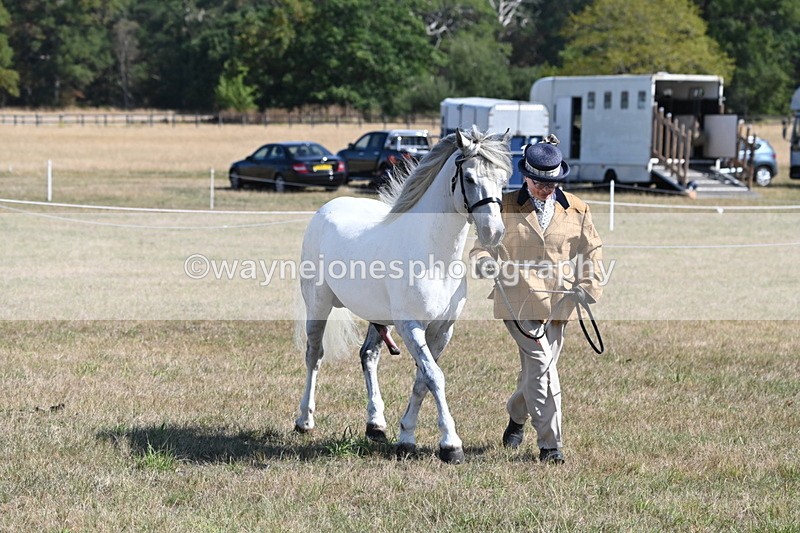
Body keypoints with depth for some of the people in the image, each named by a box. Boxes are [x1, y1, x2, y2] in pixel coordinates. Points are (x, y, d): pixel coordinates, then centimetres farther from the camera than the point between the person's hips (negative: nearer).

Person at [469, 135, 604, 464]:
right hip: (518, 299, -3)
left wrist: (589, 285, 0)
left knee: (535, 369, 12)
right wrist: (483, 260, -16)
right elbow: (481, 241, 8)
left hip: (558, 302, 3)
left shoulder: (576, 210, 8)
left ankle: (517, 415, 42)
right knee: (542, 366, -13)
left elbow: (592, 250, 16)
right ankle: (550, 444, -7)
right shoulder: (506, 207, 1)